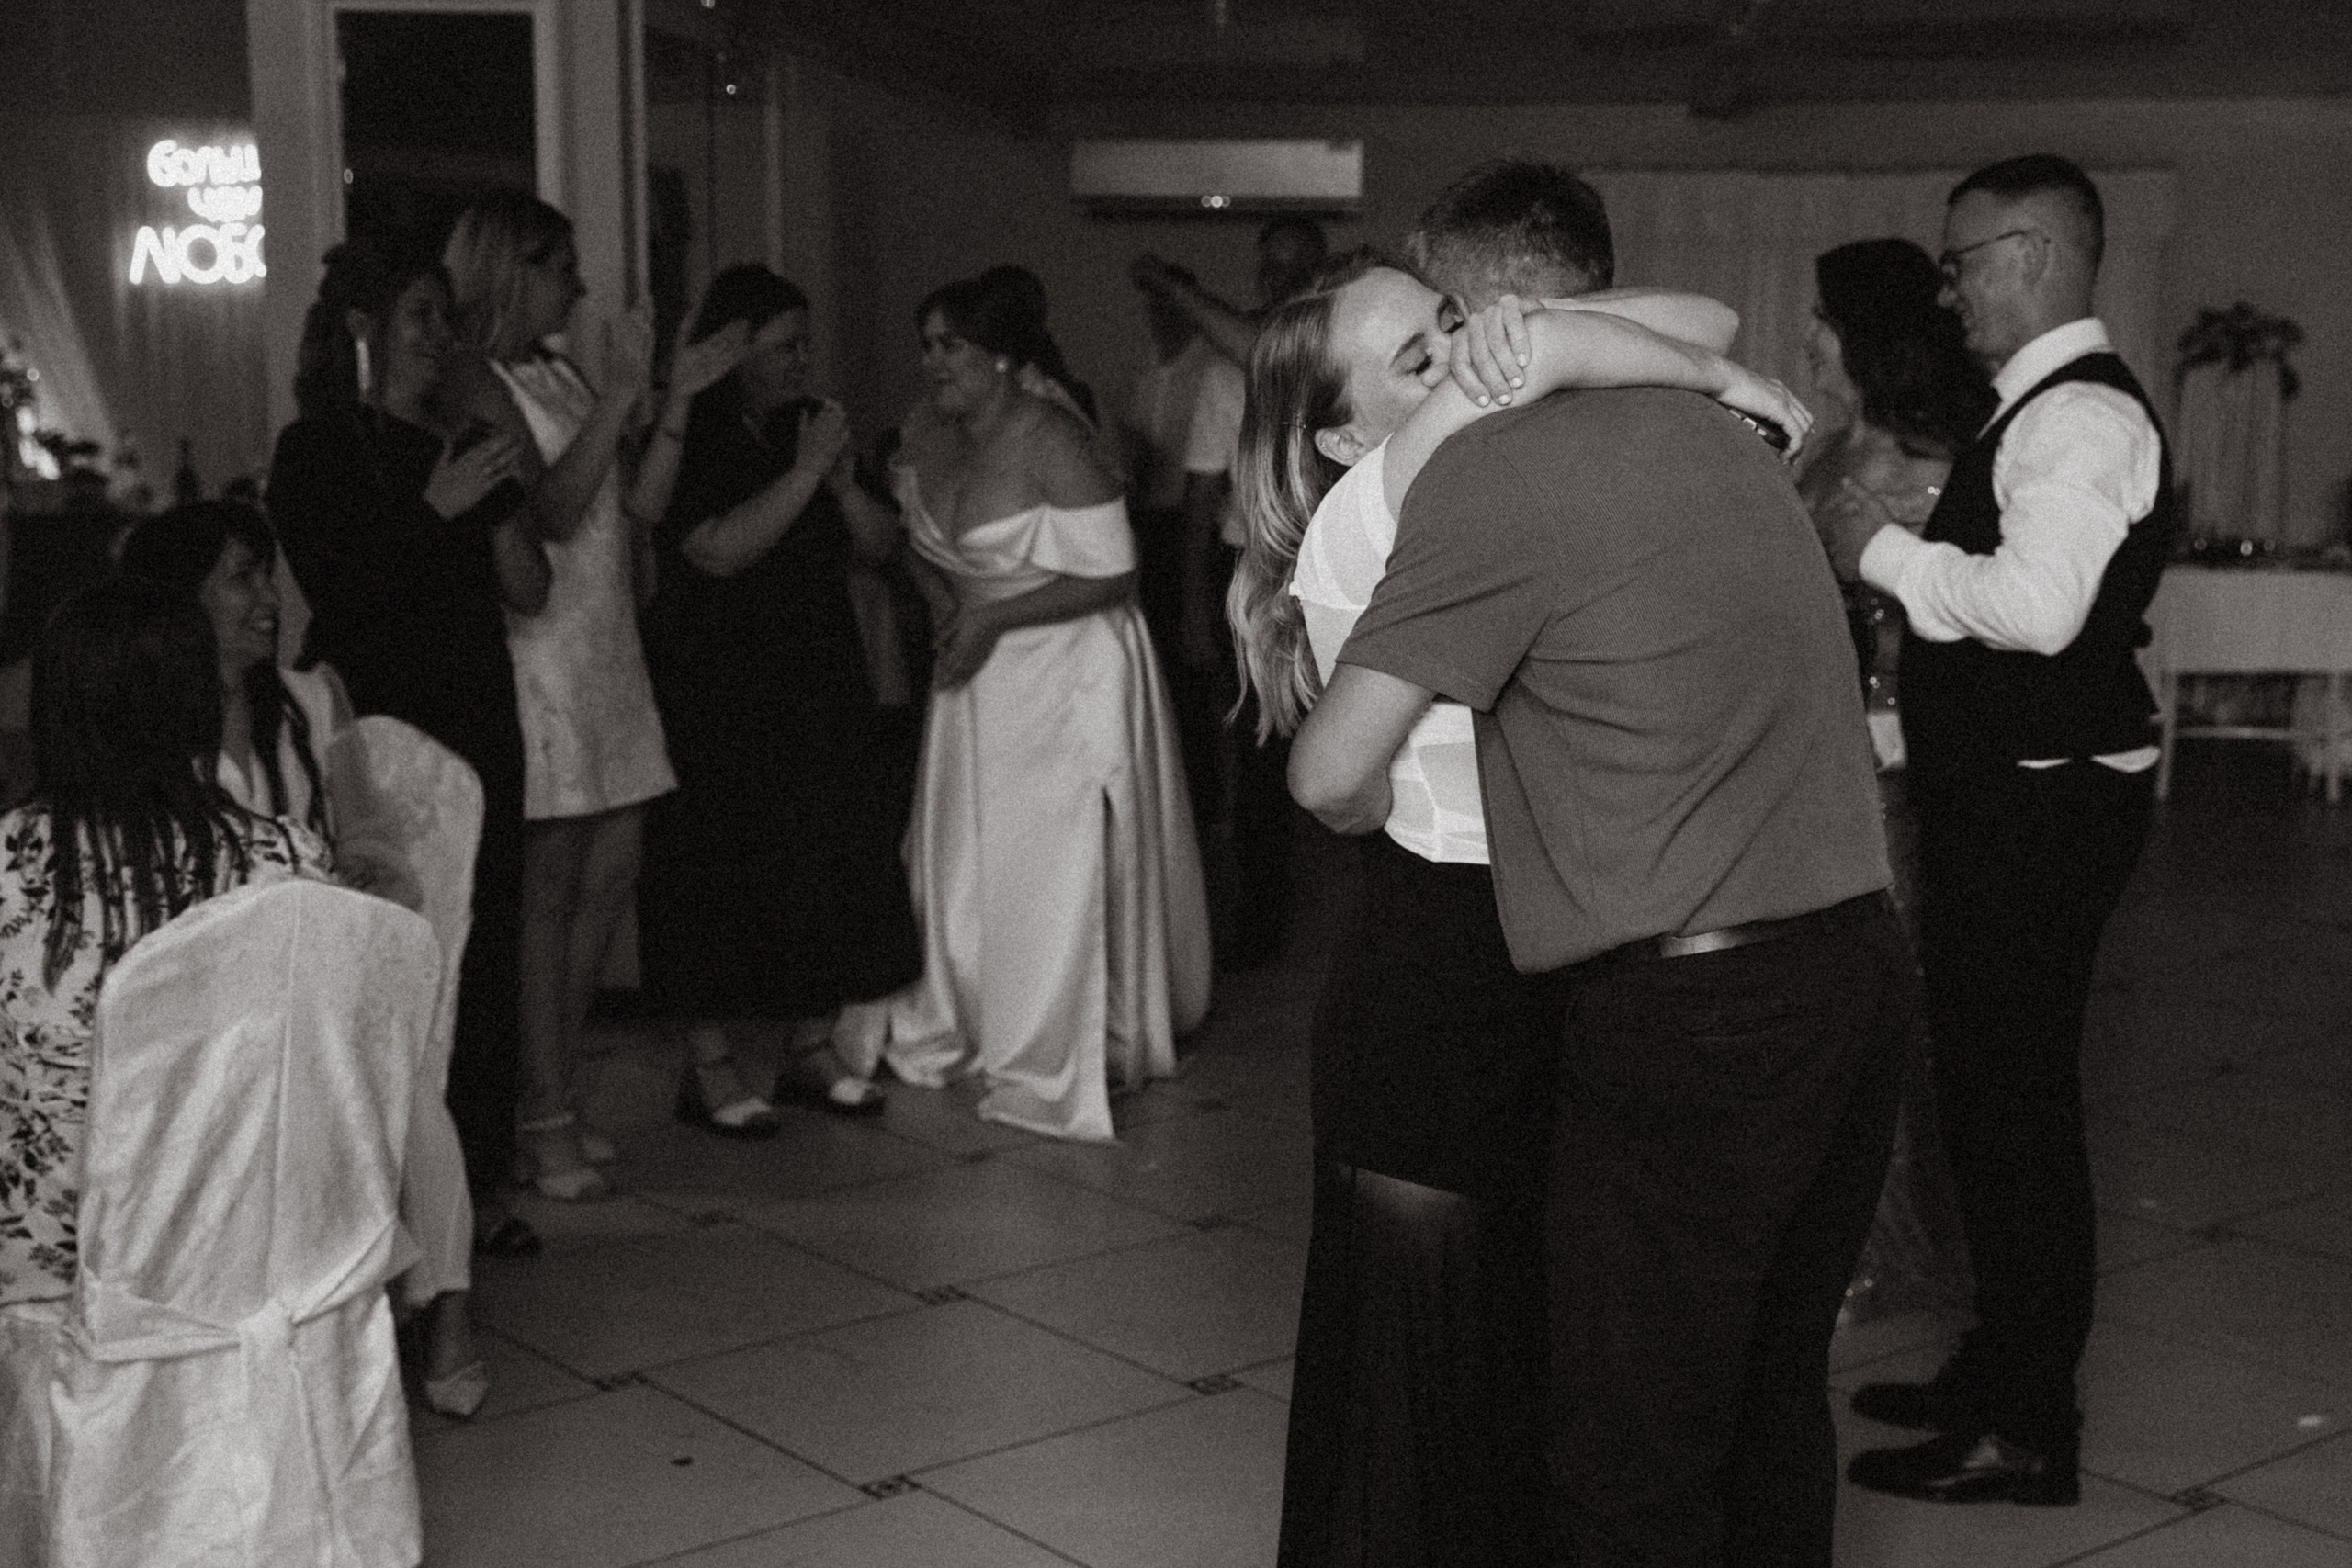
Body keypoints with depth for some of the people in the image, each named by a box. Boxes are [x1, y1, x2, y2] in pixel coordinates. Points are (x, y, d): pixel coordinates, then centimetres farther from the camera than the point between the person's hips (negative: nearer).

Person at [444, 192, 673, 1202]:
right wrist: (620, 394, -18)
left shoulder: (559, 374, 15)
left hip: (604, 646, 9)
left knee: (612, 870, 9)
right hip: (536, 655, -9)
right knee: (547, 887, -5)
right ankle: (543, 1124, 3)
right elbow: (552, 509, -21)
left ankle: (550, 1089, 20)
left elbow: (627, 505, 18)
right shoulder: (477, 383, -10)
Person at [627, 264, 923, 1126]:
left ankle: (813, 1052, 19)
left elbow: (881, 544, 9)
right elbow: (720, 551, -23)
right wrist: (805, 471, -19)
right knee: (727, 872, -4)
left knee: (828, 859, 7)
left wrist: (843, 482, -9)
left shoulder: (806, 425, 10)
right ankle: (708, 1070, 6)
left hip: (820, 686, 6)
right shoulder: (688, 439, -9)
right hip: (718, 693, -6)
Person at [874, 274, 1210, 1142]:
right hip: (976, 671, 7)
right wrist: (951, 612, -5)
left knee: (1055, 866, 0)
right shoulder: (925, 443, 1)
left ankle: (1050, 1069, 14)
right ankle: (961, 1022, 34)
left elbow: (1110, 576, -20)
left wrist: (994, 616, -21)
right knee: (963, 852, 15)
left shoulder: (1051, 440, -21)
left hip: (1065, 672, -7)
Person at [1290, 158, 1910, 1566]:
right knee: (1775, 1406, 20)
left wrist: (1382, 816, 10)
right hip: (1859, 963, 8)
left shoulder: (1495, 464, -10)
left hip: (1687, 1014, -7)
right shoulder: (1721, 433, 12)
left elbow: (1333, 776, -14)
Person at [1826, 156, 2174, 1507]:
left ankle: (2029, 1432, 10)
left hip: (2044, 811, -11)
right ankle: (2005, 1369, 34)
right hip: (2007, 798, 11)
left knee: (2018, 1102, -2)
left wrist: (1891, 555, -19)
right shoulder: (2049, 408, 16)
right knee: (1994, 1091, 19)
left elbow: (2041, 603, -32)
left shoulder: (2083, 413, -18)